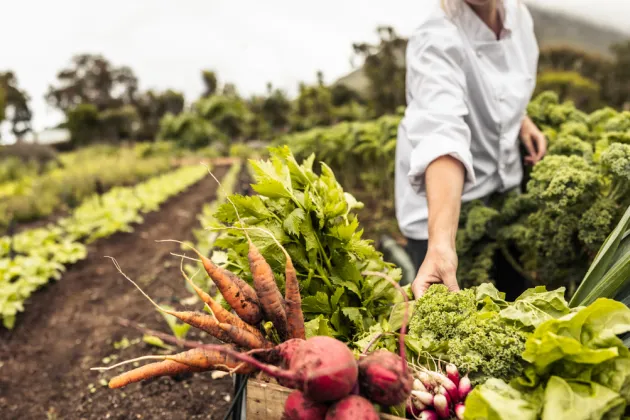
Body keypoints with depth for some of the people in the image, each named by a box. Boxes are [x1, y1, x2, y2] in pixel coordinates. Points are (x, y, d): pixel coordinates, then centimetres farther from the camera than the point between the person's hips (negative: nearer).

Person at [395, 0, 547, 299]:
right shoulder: (436, 41, -27)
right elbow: (443, 135, -44)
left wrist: (521, 119, 0)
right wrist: (441, 241, -56)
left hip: (504, 186, 7)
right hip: (444, 205, -6)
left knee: (517, 293, 19)